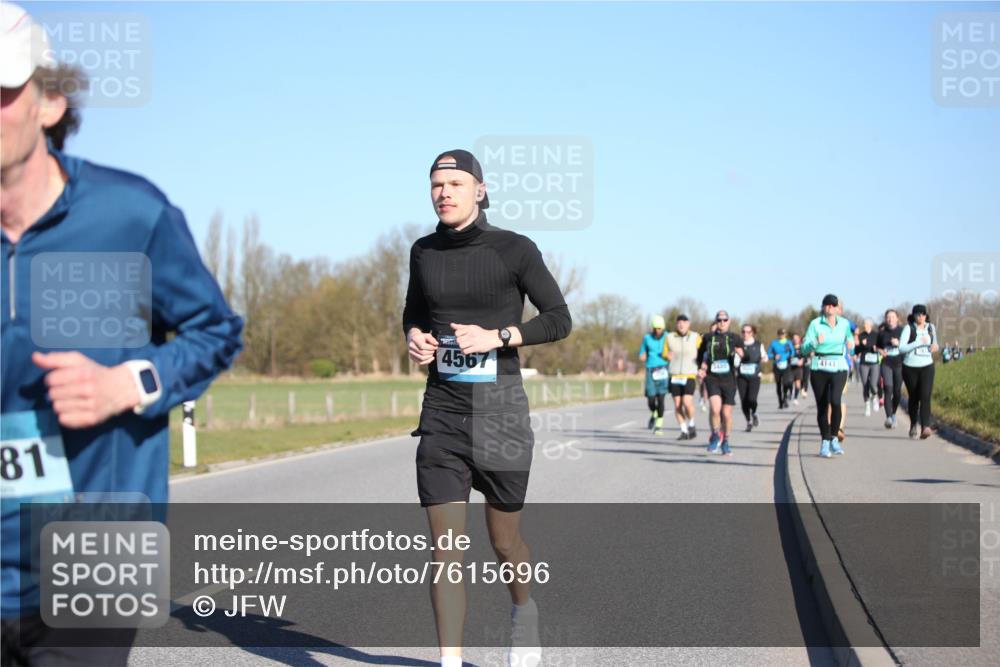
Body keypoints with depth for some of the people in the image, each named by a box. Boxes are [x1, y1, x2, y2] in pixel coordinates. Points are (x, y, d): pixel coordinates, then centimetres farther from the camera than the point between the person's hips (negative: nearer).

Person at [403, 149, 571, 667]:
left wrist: (495, 337, -16)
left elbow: (559, 320, -3)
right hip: (442, 414, 3)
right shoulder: (424, 252, 6)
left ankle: (523, 612, 44)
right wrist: (413, 337, 0)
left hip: (500, 412, -2)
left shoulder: (514, 250, -6)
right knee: (445, 549, -5)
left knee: (503, 541, 12)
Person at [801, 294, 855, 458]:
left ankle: (834, 438, -5)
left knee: (835, 401, -21)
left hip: (839, 368, 0)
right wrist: (816, 343, -27)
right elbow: (805, 348, -7)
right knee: (822, 406, 4)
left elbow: (849, 340, 25)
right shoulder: (815, 324, -3)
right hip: (820, 369, 0)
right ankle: (825, 442, 17)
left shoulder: (845, 324, 5)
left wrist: (850, 343, 1)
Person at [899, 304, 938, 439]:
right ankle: (913, 425, 33)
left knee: (925, 397, -16)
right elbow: (901, 348, -15)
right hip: (910, 367, -1)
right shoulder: (908, 328, -6)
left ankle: (926, 428, -28)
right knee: (913, 398, 11)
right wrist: (919, 343, -23)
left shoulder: (931, 328, 7)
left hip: (927, 367, 1)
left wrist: (935, 346, 0)